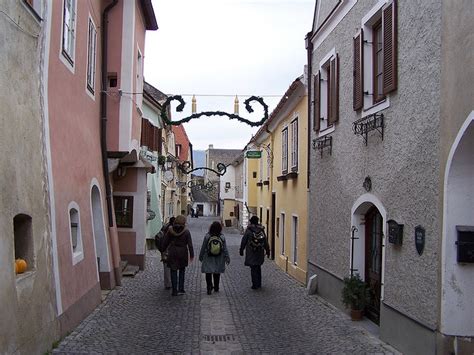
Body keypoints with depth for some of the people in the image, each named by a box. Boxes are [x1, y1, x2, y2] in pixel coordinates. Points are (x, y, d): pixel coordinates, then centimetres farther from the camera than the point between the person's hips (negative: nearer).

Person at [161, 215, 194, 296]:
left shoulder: (170, 230, -5)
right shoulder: (186, 232, -10)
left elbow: (165, 242, 2)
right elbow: (190, 245, -7)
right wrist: (191, 255, 1)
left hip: (172, 253, 1)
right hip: (182, 253, -1)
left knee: (174, 272, 7)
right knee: (182, 271, 16)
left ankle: (174, 291, 6)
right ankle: (181, 289, 14)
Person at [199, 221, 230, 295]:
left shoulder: (207, 236, -13)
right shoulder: (222, 237, -9)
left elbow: (203, 248, -5)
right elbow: (225, 249, -6)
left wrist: (201, 256, 8)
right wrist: (227, 258, 3)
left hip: (208, 259, -2)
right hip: (218, 260, 2)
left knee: (208, 273, 4)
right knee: (217, 274, 17)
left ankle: (209, 288, -8)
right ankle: (216, 288, 27)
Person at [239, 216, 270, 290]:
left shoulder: (248, 230, -9)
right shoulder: (261, 230, 1)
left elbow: (243, 241, -5)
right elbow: (266, 242, 7)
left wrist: (241, 250, 5)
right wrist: (267, 251, 15)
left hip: (251, 254, -4)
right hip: (260, 253, 4)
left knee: (253, 269, 2)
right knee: (258, 268, 18)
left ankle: (255, 285, 2)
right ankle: (259, 284, 24)